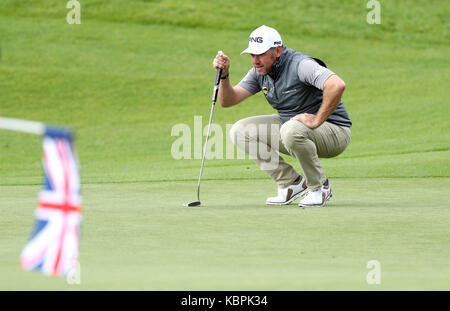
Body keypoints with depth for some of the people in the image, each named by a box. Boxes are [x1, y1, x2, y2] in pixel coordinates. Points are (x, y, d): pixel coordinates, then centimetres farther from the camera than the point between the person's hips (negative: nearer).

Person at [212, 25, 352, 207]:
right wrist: (224, 75, -17)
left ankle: (320, 187, -14)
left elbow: (337, 85, -39)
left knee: (292, 130, -39)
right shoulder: (260, 72, 3)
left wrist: (316, 121, -34)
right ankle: (292, 183, -1)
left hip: (334, 132, -8)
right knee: (240, 131, -3)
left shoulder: (300, 65, -23)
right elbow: (227, 101, 1)